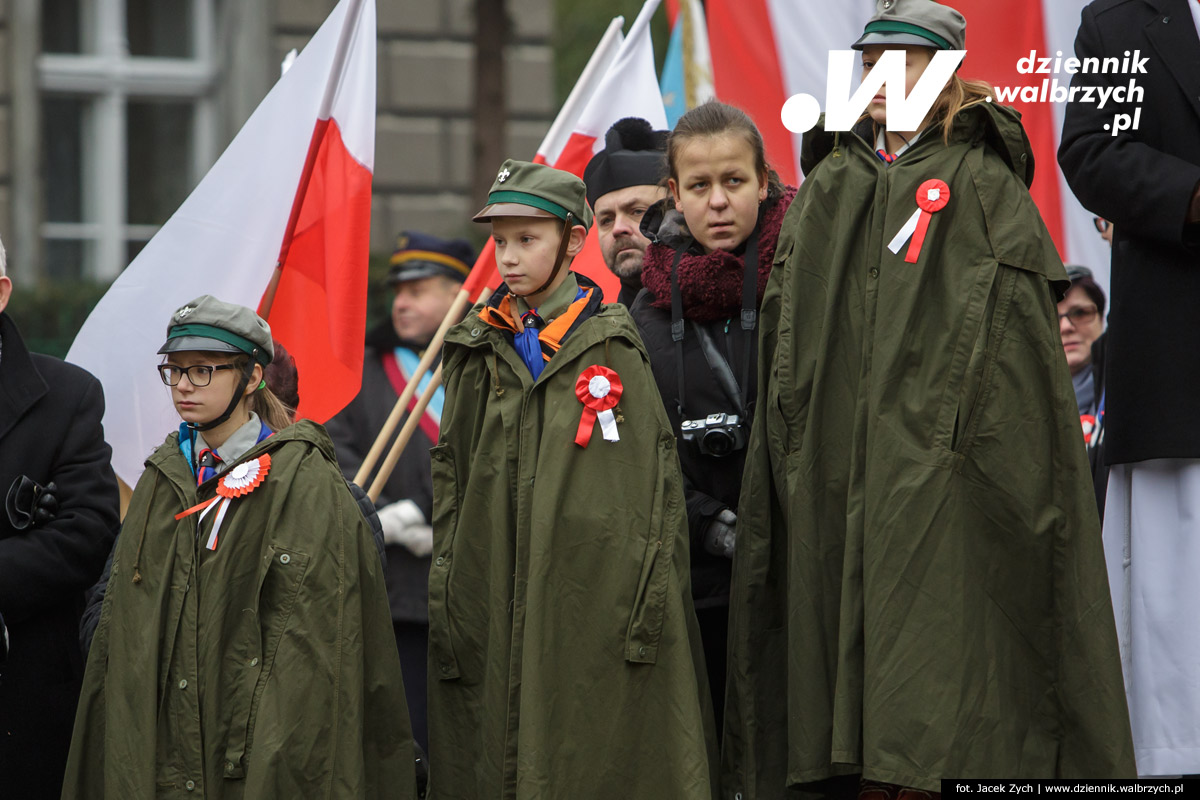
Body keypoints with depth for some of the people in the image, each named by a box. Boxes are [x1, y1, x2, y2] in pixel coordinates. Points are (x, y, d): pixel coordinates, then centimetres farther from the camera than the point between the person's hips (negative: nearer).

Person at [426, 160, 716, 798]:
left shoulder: (612, 348, 2)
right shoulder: (477, 353, 11)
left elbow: (657, 485, 1)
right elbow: (450, 483, 13)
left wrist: (649, 606, -6)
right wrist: (446, 602, 6)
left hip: (596, 605, -3)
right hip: (497, 614, 3)